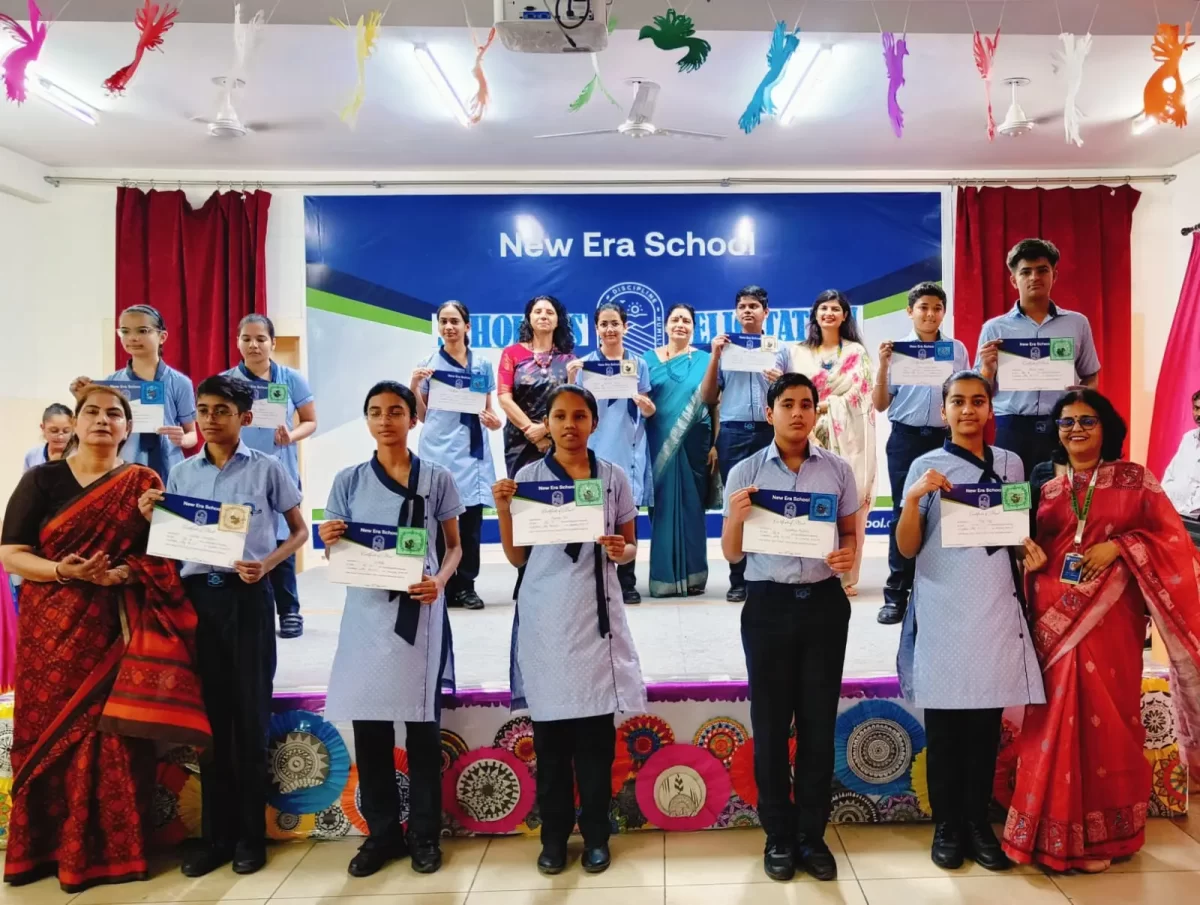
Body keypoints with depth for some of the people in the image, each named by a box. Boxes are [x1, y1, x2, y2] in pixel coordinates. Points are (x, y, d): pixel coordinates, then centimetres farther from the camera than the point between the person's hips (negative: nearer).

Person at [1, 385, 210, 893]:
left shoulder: (143, 484, 5)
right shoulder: (42, 480, 4)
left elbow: (161, 556, 1)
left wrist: (122, 573, -17)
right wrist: (64, 571, -18)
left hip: (116, 629, 0)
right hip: (52, 631, 1)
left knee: (112, 737, 0)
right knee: (50, 732, 5)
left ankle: (109, 850, 14)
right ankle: (42, 846, 23)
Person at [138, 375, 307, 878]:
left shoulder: (267, 468, -1)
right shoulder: (180, 474, 9)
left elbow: (299, 530, 3)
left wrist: (267, 563, -13)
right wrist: (152, 519, -6)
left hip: (247, 595, -3)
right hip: (197, 595, 3)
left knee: (250, 713, 4)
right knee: (209, 713, 9)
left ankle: (250, 835, 18)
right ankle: (216, 834, 22)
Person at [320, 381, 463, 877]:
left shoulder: (436, 478, 1)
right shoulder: (349, 480, 6)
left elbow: (454, 545, 6)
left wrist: (439, 581, -13)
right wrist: (329, 541, -13)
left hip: (420, 611, -2)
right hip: (367, 612, 2)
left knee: (422, 724, 4)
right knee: (368, 726, 6)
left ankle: (424, 833, 19)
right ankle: (382, 832, 23)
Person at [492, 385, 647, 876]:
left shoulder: (613, 477, 4)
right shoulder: (527, 476, 2)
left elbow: (630, 546, 9)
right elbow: (517, 556, 3)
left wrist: (620, 551, -13)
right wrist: (503, 509, -11)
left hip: (596, 611, 0)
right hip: (545, 614, 0)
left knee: (596, 729, 6)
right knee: (550, 730, 7)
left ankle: (595, 834, 21)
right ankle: (554, 835, 22)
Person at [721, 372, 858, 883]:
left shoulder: (838, 470, 4)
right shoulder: (745, 472, 0)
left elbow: (850, 533, 11)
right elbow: (731, 554, 1)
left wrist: (849, 555, -12)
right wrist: (736, 517, -19)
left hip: (825, 603, 1)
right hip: (768, 604, -1)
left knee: (819, 723, 10)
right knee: (770, 725, 8)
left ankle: (813, 835, 27)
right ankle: (778, 836, 24)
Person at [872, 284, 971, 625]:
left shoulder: (957, 349, 8)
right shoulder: (897, 349, 1)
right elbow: (880, 405, 0)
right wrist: (882, 366, -12)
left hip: (946, 438, 2)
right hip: (906, 438, -2)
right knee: (904, 513, -1)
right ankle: (897, 593, 4)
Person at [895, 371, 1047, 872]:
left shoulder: (1011, 464, 8)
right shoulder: (925, 467, -1)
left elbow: (1020, 532, 19)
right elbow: (907, 548, -4)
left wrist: (1029, 552, -3)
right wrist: (912, 498, -20)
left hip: (996, 608, 3)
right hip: (943, 610, -2)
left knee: (987, 721, 8)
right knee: (944, 722, 5)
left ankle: (978, 822, 22)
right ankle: (946, 825, 17)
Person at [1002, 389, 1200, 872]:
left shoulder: (1134, 479, 4)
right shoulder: (1043, 480, 7)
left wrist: (1118, 546, -12)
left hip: (1111, 617, 0)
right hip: (1054, 616, 1)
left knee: (1107, 718, 6)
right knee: (1056, 719, 2)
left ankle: (1101, 833, 21)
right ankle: (1055, 832, 14)